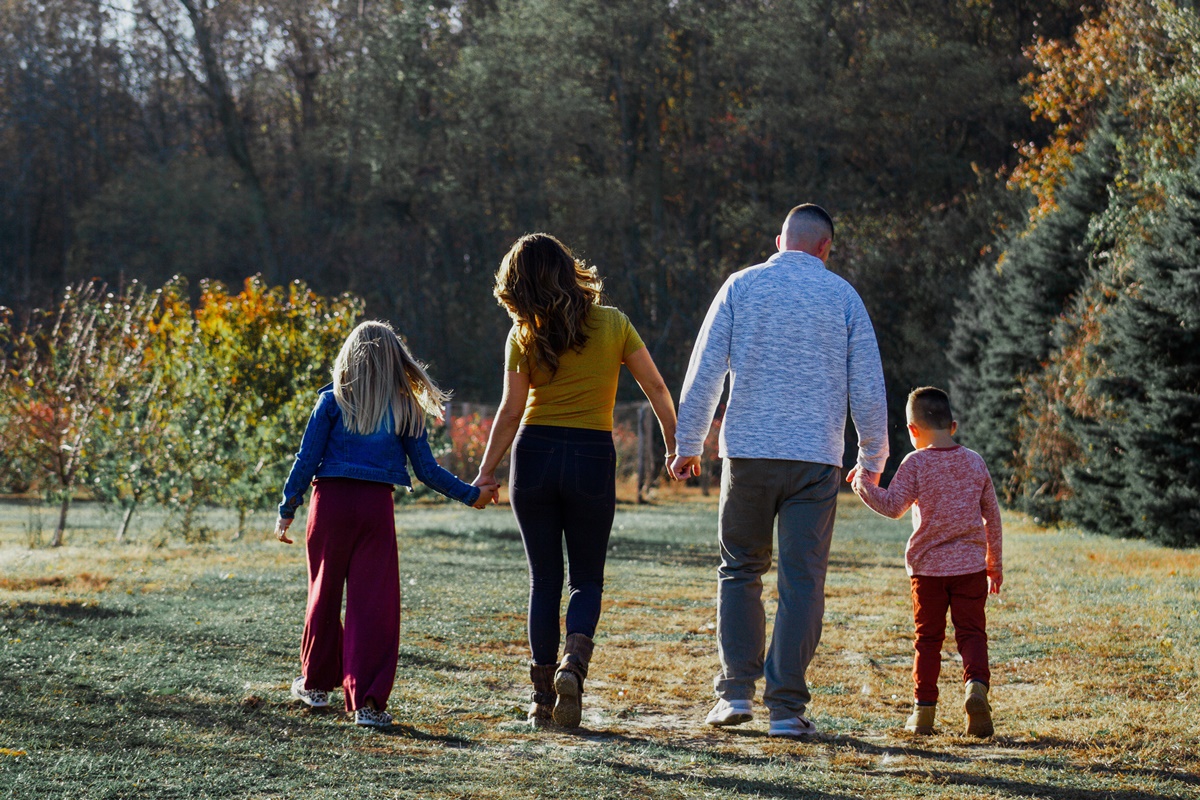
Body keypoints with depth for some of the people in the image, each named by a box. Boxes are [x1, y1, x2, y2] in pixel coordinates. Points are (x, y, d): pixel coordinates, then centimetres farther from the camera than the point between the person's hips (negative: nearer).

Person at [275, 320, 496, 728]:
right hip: (376, 506, 0)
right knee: (375, 603, 1)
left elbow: (306, 460, -2)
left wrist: (287, 510, 4)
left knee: (324, 593, 16)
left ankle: (315, 684, 31)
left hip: (331, 500, 0)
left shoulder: (333, 401, 1)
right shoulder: (406, 409, 4)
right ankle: (367, 700, -5)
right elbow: (426, 470, 4)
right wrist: (470, 494, 16)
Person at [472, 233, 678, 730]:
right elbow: (655, 387, 3)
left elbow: (511, 412, -7)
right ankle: (575, 659, -17)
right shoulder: (612, 324, 1)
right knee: (587, 578, 11)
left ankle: (542, 696, 6)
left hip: (535, 453, 0)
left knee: (544, 579, 9)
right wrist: (675, 444, 13)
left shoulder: (524, 337, -3)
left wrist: (486, 473, -2)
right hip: (593, 457, 0)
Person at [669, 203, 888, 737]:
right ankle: (786, 707, -1)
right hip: (816, 458, -1)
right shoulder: (842, 297, 4)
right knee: (802, 582, 2)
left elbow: (705, 371, 1)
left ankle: (736, 691, 7)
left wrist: (688, 445, 9)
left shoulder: (741, 286, 4)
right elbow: (867, 388, 4)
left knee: (740, 570, 14)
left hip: (747, 453, 1)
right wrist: (872, 460, 15)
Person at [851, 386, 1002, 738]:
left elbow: (892, 506, -12)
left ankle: (924, 709, 9)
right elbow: (992, 517, 12)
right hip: (971, 564, 2)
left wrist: (863, 484, 2)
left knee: (928, 637, 8)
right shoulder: (975, 463, 7)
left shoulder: (916, 463, -6)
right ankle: (976, 685, -24)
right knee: (971, 632, 2)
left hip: (927, 565, -1)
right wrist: (995, 564, 21)